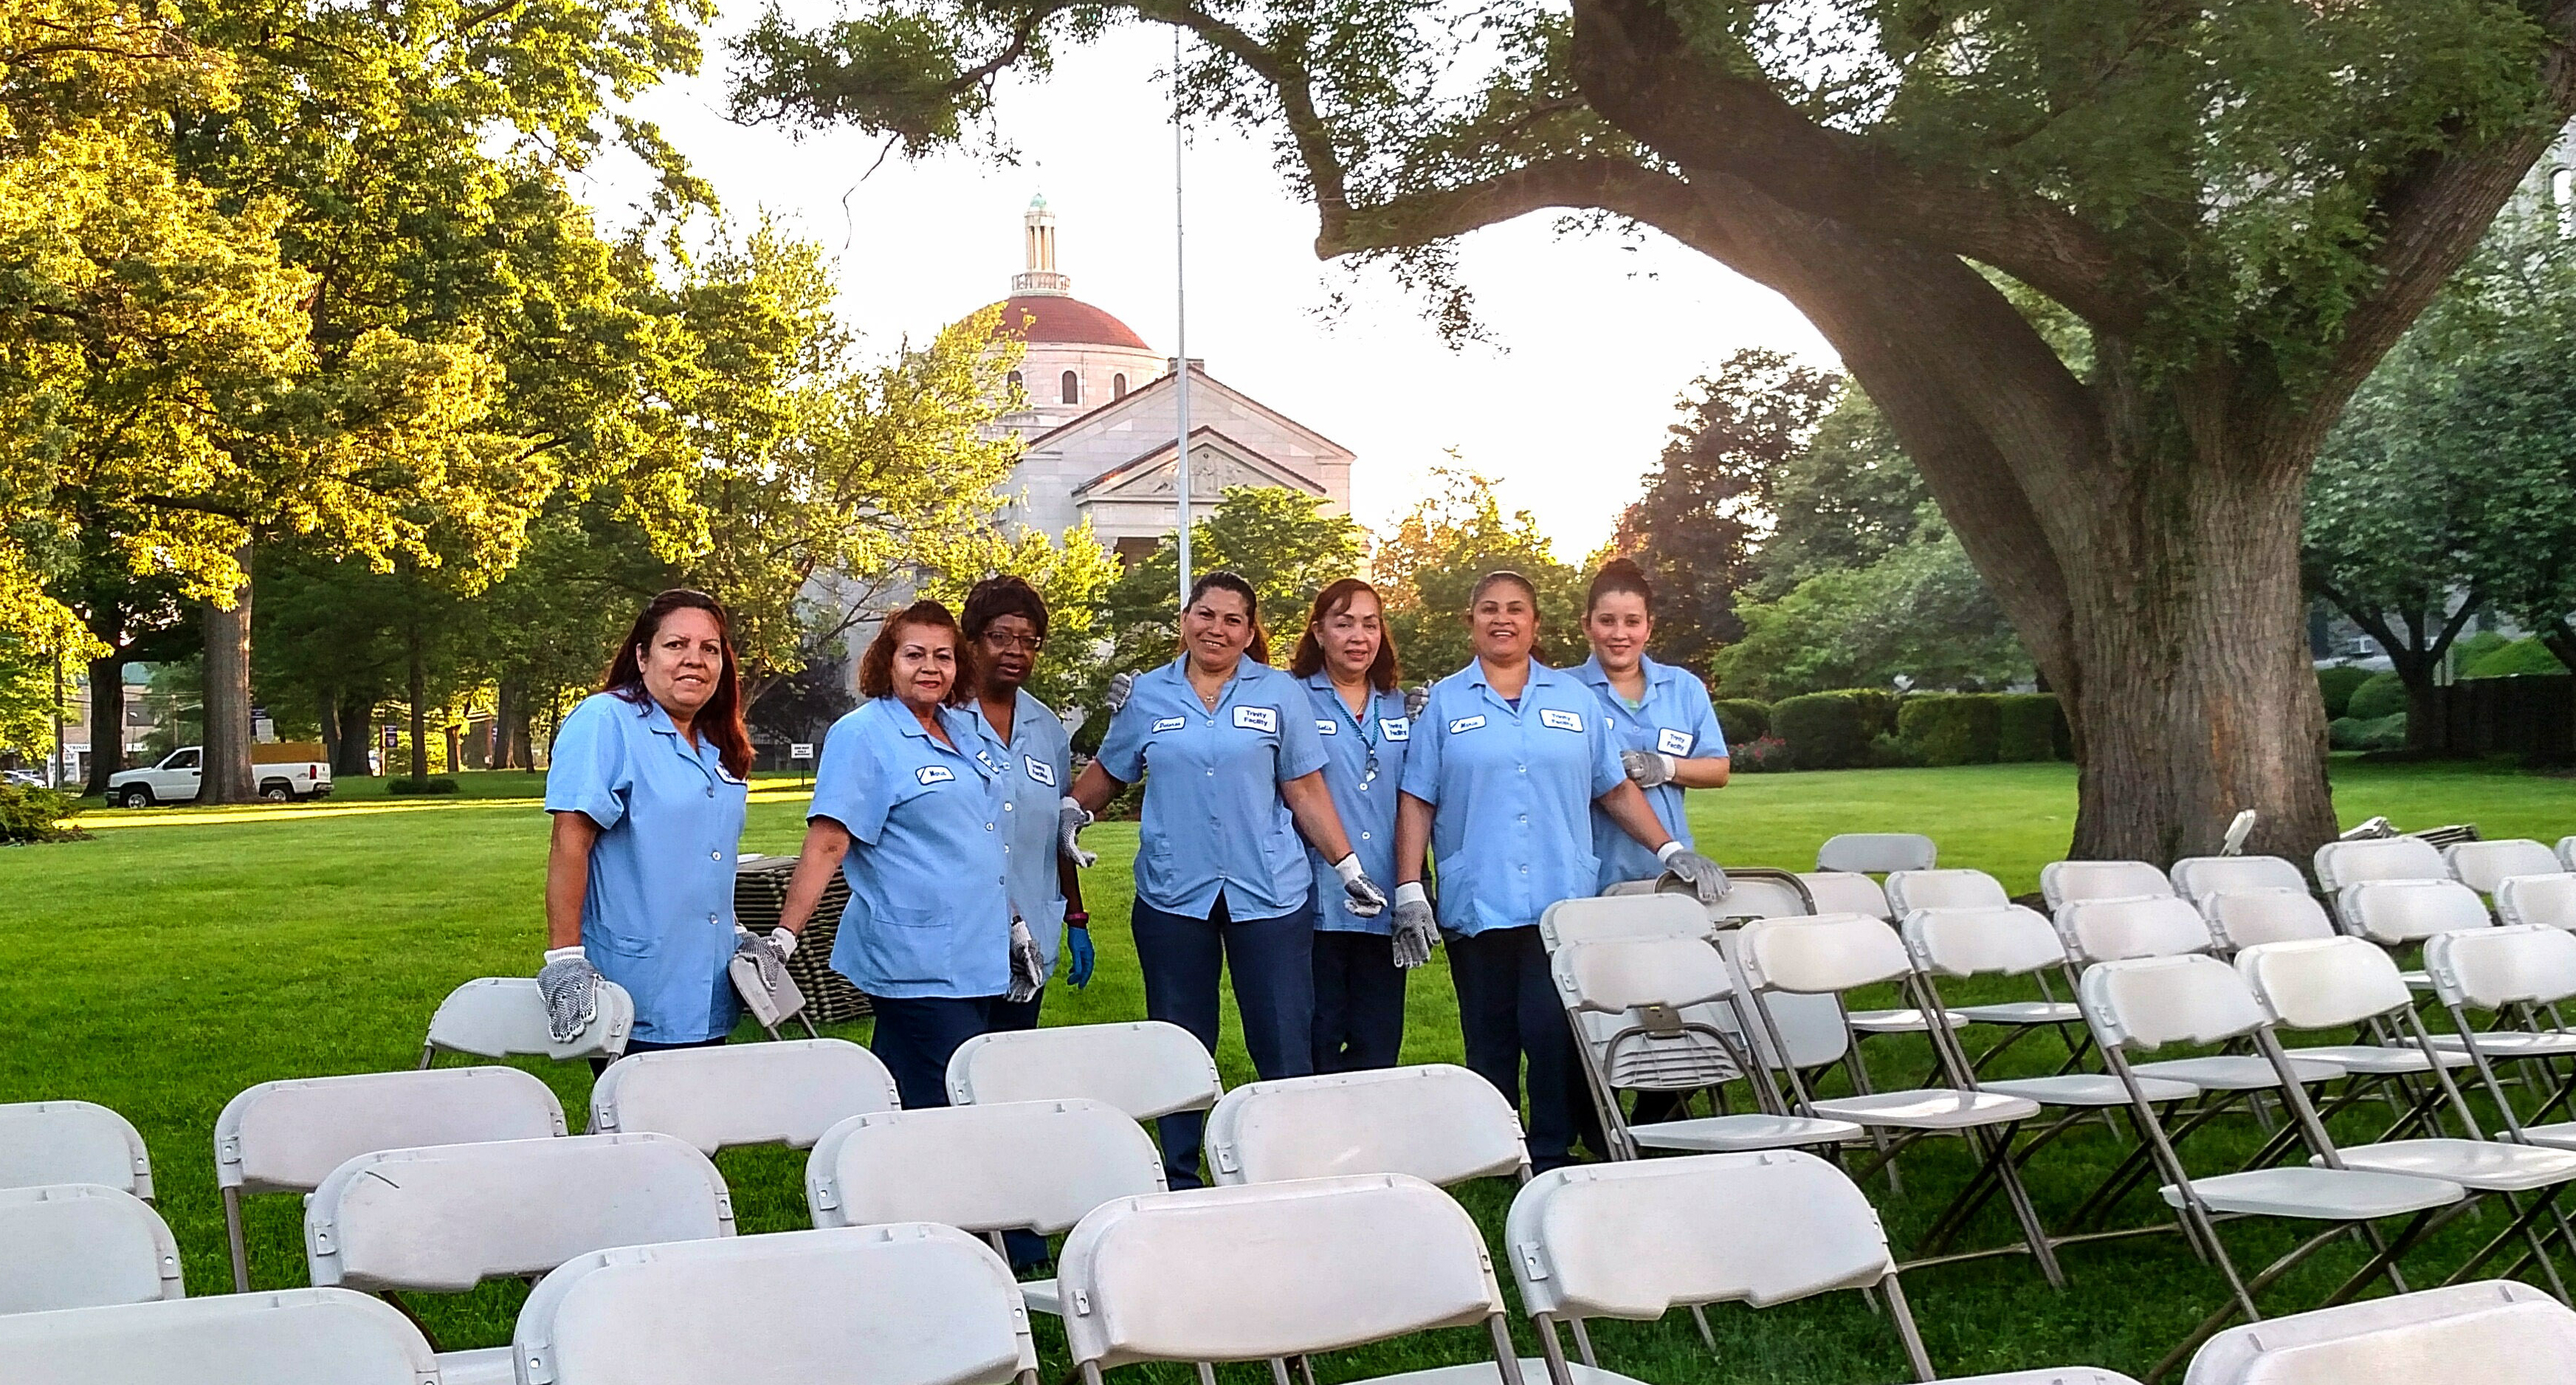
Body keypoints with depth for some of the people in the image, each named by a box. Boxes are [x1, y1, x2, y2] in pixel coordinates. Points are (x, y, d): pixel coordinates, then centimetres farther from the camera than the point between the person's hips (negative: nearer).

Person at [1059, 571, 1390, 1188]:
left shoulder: (1279, 693, 4)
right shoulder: (1147, 694, 7)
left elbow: (1305, 791, 5)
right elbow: (1108, 771, 16)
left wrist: (1347, 866, 1)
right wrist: (1071, 810, -2)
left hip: (1269, 892, -1)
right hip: (1172, 894, 1)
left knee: (1286, 1047, -2)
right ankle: (1179, 1180, 19)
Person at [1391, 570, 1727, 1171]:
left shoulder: (1574, 698, 13)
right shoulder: (1444, 703, 9)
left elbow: (1615, 789, 14)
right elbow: (1417, 801, 5)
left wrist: (1670, 850, 4)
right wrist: (1409, 891, -3)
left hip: (1563, 899, 0)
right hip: (1476, 904, 0)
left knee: (1553, 1033, -6)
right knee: (1489, 1041, 5)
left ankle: (1552, 1158, 4)